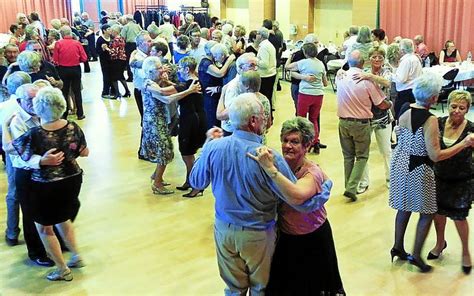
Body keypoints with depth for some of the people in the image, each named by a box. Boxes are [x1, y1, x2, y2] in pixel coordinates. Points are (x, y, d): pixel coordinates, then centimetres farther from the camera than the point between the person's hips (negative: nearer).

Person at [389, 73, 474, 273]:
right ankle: (416, 255, 18)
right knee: (427, 212, 12)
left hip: (400, 163, 7)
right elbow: (435, 156, -25)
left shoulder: (405, 110, -4)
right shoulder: (430, 121, -25)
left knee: (404, 207, 22)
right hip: (419, 169, -7)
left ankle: (398, 247, 34)